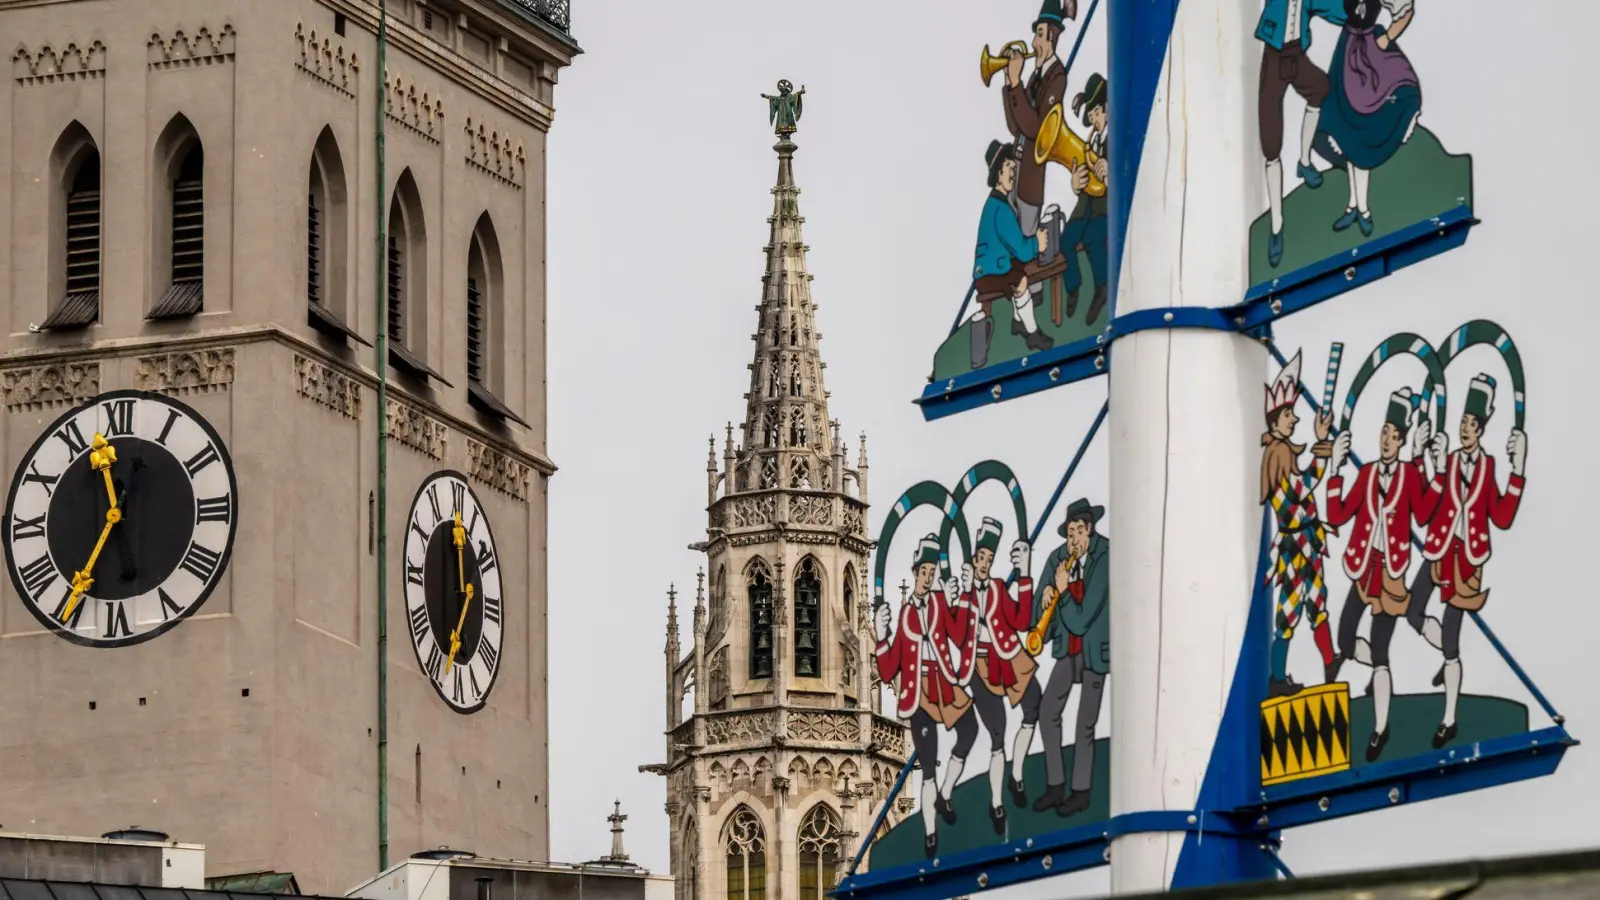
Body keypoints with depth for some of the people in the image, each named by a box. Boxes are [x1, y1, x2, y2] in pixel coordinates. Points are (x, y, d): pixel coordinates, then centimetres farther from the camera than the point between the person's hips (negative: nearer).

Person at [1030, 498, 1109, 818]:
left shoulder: (1103, 562, -20)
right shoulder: (1058, 559, -3)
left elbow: (1081, 619, -19)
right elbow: (1040, 612, 1)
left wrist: (1063, 591, -24)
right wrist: (1045, 596, -19)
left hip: (1094, 648, -6)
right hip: (1068, 648, 6)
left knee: (1085, 723, -1)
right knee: (1047, 712, 4)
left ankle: (1081, 791, 10)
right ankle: (1055, 786, 14)